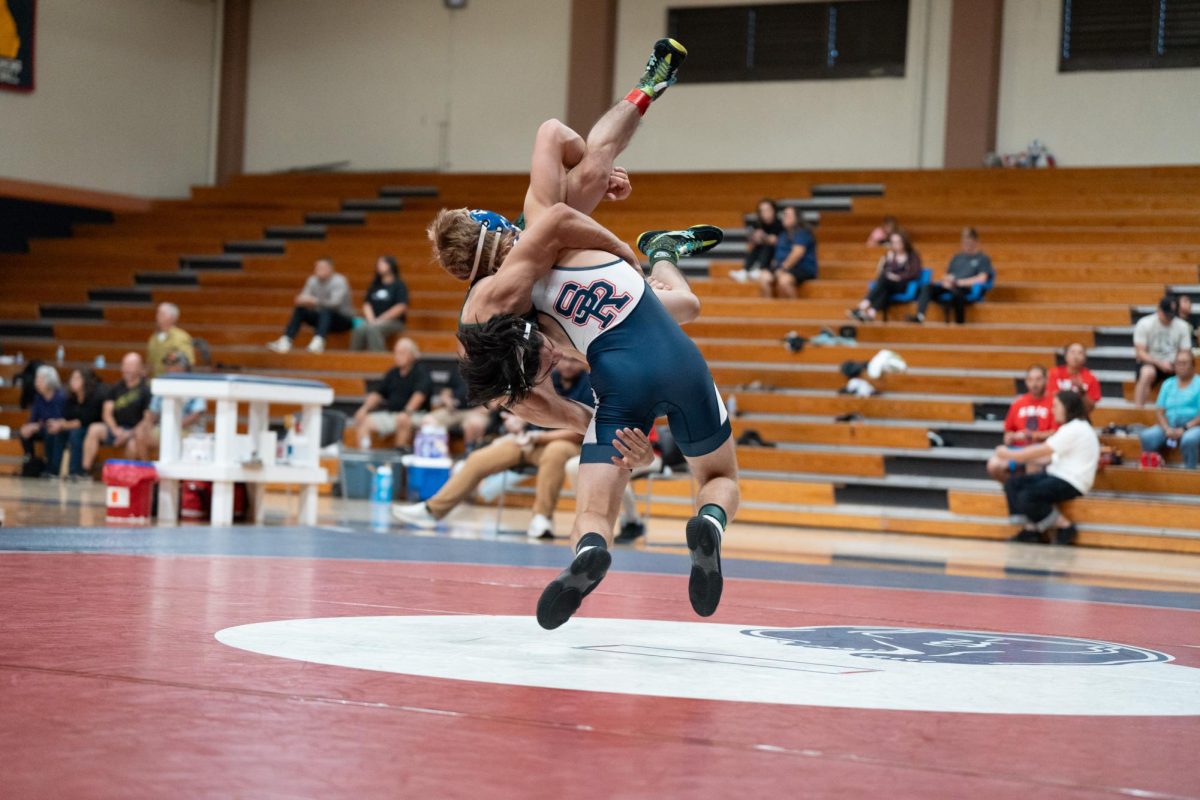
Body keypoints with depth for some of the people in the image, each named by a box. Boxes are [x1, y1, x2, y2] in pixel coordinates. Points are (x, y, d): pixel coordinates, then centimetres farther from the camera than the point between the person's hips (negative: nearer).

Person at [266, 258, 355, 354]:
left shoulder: (339, 281, -16)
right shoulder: (313, 280, 2)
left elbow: (335, 303, -30)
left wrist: (314, 301, -39)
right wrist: (302, 300, -27)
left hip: (344, 319, -6)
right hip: (322, 317, 6)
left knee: (325, 311, -37)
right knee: (299, 310, -14)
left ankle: (318, 342, -59)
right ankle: (285, 341, -26)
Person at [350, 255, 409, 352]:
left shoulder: (399, 285, 3)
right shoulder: (375, 285, 20)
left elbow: (401, 307, -8)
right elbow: (367, 303, 13)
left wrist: (381, 319, -13)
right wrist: (371, 319, -7)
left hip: (393, 321, -4)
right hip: (373, 320, 4)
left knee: (373, 329, -36)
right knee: (359, 330, -29)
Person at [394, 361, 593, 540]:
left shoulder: (588, 387, -11)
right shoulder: (548, 380, 6)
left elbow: (581, 433, -17)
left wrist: (538, 437, -20)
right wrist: (517, 422, -7)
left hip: (565, 442, -6)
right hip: (528, 441, 6)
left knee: (556, 451, -43)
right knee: (478, 459, -6)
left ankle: (542, 518, -33)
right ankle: (432, 509, 0)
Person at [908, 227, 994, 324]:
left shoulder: (983, 258, 8)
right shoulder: (957, 257, 26)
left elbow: (982, 279, -6)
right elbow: (947, 275, 26)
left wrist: (960, 282, -11)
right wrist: (946, 280, 1)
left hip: (966, 288, -6)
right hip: (950, 286, 6)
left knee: (956, 291, -43)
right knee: (927, 287, -23)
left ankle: (960, 320, -36)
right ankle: (920, 315, -37)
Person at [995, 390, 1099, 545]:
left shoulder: (1075, 429, -15)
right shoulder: (1072, 427, 18)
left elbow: (1041, 451, -16)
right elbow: (1045, 451, 14)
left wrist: (1010, 455, -9)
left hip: (1072, 483, -10)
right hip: (1058, 474, 10)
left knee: (1026, 497, -26)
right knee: (1012, 484, -1)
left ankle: (1065, 526, -10)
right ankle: (1031, 528, -5)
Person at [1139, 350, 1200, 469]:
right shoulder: (1168, 384, 17)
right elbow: (1159, 411, 9)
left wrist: (1184, 429, -18)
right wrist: (1167, 429, -10)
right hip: (1169, 426, 4)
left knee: (1189, 440, -39)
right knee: (1147, 437, -25)